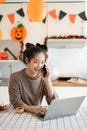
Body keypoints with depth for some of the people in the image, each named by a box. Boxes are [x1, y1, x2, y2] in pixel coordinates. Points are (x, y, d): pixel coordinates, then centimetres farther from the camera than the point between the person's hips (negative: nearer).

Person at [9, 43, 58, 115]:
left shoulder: (43, 78, -2)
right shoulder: (15, 77, -9)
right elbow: (16, 103, -15)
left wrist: (47, 81, -17)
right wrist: (35, 109, -31)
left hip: (37, 115, 1)